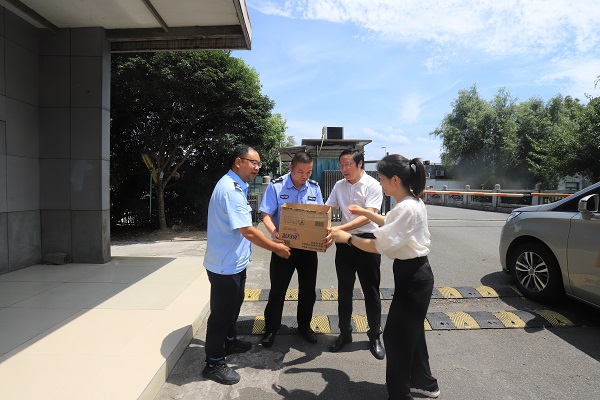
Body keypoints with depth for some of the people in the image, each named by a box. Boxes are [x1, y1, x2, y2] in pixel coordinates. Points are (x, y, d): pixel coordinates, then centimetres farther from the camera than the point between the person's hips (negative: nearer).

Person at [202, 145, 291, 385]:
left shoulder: (236, 186, 9)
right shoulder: (230, 189, -25)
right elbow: (248, 231, -27)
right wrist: (276, 248, -16)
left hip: (235, 261, 10)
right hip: (225, 265, -10)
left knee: (233, 305, 25)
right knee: (221, 311, 5)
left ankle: (229, 341, 45)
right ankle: (214, 363, 21)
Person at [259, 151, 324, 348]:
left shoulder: (314, 188, 2)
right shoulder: (276, 186, -10)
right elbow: (267, 215, -13)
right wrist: (273, 232, -33)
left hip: (309, 246, 4)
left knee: (308, 290, 15)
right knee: (277, 290, 7)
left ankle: (304, 325, 37)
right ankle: (271, 328, 28)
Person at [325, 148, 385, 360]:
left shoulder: (372, 185, -11)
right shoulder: (339, 185, 6)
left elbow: (367, 216, -22)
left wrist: (340, 228, -35)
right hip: (344, 241, 5)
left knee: (371, 291, 8)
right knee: (344, 290, 14)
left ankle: (374, 336, 26)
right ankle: (344, 333, 31)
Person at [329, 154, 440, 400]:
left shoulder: (408, 208, -26)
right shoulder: (411, 202, 6)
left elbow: (380, 246, -25)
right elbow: (391, 223, 26)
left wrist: (347, 238, -14)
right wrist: (365, 213, 22)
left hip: (413, 277, -10)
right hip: (414, 274, 10)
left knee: (396, 335, 5)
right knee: (411, 331, 24)